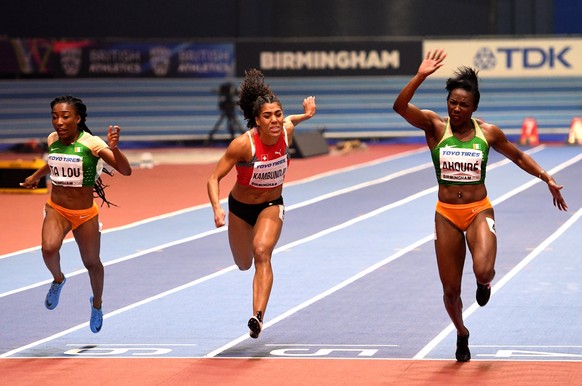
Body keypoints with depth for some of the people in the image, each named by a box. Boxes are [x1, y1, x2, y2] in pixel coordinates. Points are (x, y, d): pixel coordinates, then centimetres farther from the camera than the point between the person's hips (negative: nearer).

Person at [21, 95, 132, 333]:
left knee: (92, 263, 13)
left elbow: (125, 171, -29)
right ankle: (58, 280, 7)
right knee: (49, 248, -27)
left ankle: (97, 303, 43)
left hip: (85, 213, -2)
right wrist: (35, 177, 34)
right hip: (56, 209, 2)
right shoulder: (52, 140, -5)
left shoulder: (91, 143, -20)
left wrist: (114, 148, -45)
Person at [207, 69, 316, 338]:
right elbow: (214, 178, -25)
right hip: (241, 207, -1)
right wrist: (216, 209, -38)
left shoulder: (287, 131, -18)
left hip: (272, 205, 1)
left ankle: (258, 317, -37)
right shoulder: (243, 144, -30)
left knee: (262, 251, -28)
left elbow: (287, 121, 10)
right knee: (244, 265, 18)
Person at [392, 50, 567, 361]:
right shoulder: (435, 126, -7)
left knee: (483, 271, -26)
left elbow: (518, 157, 15)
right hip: (446, 215, 0)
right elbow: (400, 106, -23)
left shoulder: (488, 133, -2)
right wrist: (420, 76, -35)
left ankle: (484, 283, 15)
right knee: (451, 290, 4)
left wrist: (547, 178, 9)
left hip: (479, 211, 0)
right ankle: (461, 334, 36)